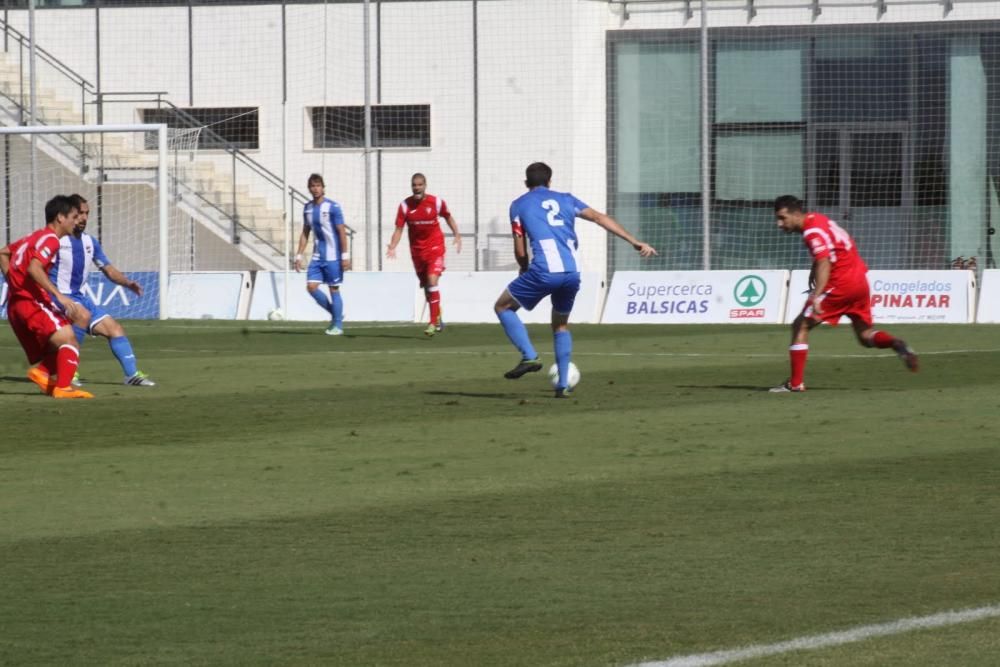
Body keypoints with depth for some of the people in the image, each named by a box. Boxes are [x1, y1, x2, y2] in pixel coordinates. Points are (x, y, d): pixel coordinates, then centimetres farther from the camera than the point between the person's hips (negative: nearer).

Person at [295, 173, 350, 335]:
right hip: (317, 256, 6)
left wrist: (345, 256, -14)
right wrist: (299, 255, 11)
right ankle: (335, 314, 14)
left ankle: (337, 325, 7)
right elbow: (305, 233, 16)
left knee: (334, 289, -2)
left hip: (332, 256, -6)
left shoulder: (332, 207, -10)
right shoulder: (308, 208, 8)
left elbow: (342, 232, -10)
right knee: (311, 286, -5)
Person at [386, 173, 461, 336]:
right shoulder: (405, 205, -7)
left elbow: (448, 217, 11)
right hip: (417, 250, 3)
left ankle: (434, 322, -17)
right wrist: (392, 247, -22)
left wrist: (457, 235, 4)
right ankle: (437, 318, 31)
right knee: (426, 286, 12)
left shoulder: (436, 202, -8)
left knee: (432, 281, -19)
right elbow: (399, 229, -7)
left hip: (435, 247, -3)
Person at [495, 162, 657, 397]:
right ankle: (563, 385, 17)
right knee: (561, 324, 25)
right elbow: (600, 218, 15)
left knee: (502, 307, 15)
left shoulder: (519, 205, 12)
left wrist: (525, 270, 29)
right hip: (572, 273, 4)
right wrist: (635, 242, 14)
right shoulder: (565, 199, 21)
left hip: (544, 271, -4)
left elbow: (520, 251, 8)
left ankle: (529, 357, -3)